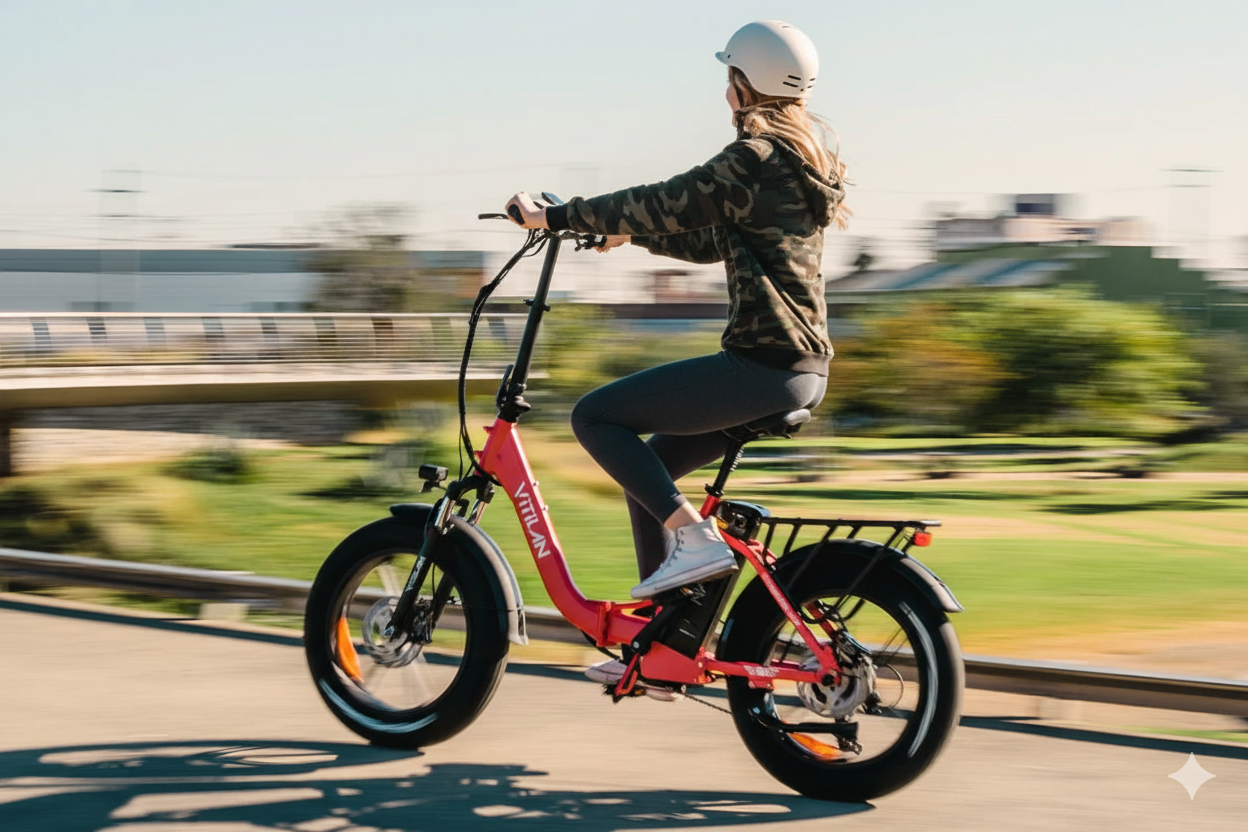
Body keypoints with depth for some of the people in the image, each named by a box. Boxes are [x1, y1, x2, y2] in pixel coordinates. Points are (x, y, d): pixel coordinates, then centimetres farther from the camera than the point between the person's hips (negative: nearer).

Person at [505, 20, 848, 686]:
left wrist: (555, 217, -7)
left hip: (760, 365, -10)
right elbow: (709, 241, 26)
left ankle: (695, 536, -13)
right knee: (645, 466, 18)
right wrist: (627, 231, 28)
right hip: (803, 370, 10)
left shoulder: (754, 158, -12)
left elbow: (666, 204, -15)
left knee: (595, 416, -5)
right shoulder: (802, 163, 17)